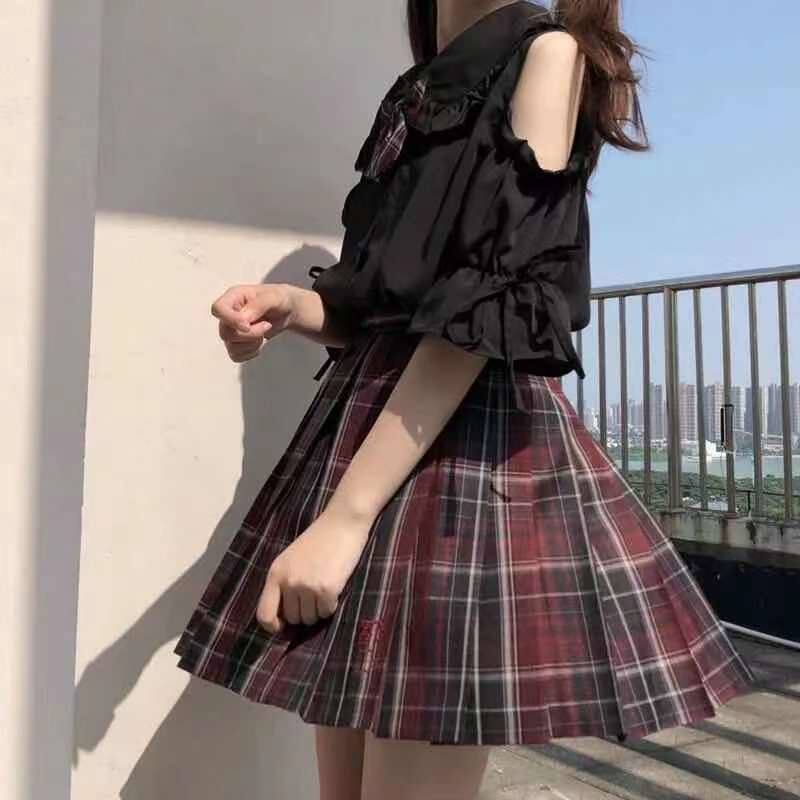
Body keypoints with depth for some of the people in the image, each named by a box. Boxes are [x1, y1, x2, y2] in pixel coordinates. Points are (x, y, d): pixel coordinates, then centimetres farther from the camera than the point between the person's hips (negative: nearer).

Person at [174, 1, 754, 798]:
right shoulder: (418, 92, 23)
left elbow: (493, 294, -13)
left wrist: (349, 512, -19)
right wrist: (293, 305, 0)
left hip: (469, 437, -7)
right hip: (368, 424, 7)